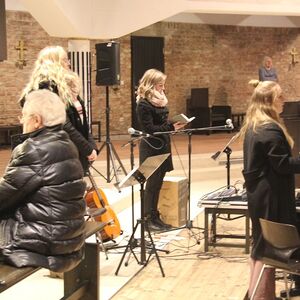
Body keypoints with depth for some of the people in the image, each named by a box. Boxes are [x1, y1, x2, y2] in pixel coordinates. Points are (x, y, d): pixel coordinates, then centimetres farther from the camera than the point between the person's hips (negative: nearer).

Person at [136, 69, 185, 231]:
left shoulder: (159, 100, 11)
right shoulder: (144, 104, -15)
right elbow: (149, 128, -19)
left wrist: (173, 125, -1)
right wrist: (171, 127, -22)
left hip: (162, 147, 8)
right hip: (151, 148, -8)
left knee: (157, 183, 11)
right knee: (152, 183, -1)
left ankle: (155, 217, 18)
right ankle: (148, 219, 8)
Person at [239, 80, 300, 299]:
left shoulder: (253, 126, 11)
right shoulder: (271, 129, -19)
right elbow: (282, 164, -21)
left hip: (258, 192, 10)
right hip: (271, 195, -10)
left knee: (260, 244, 16)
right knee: (269, 247, -2)